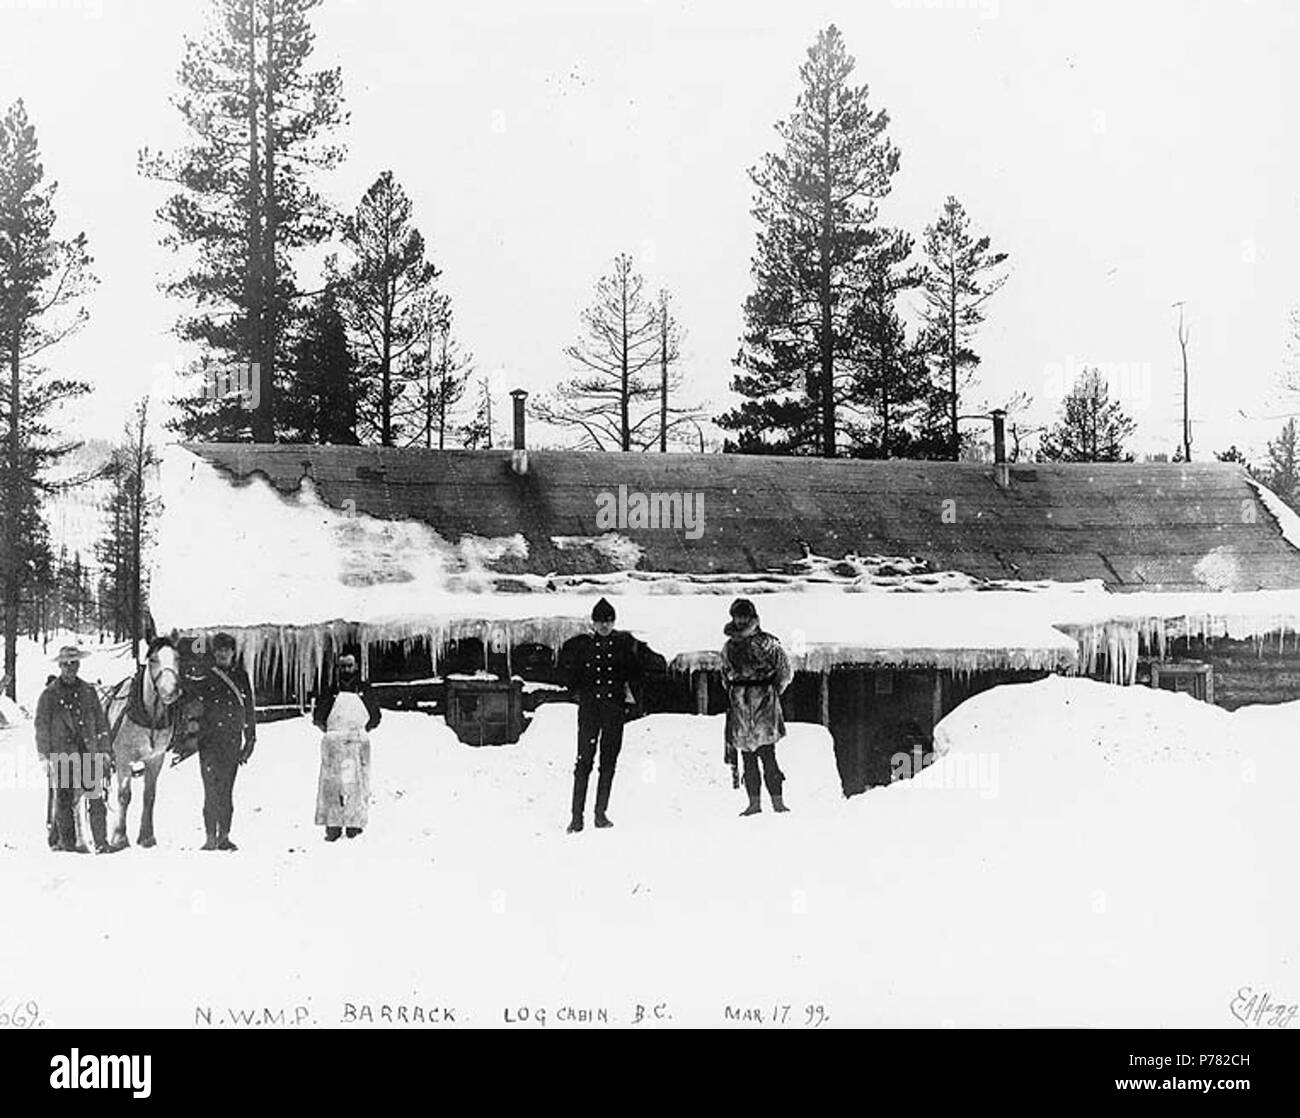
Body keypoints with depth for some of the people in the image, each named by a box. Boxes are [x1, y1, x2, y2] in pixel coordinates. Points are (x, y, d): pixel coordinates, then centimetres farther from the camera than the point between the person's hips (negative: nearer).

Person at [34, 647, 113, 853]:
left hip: (88, 752, 2)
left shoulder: (88, 691, 12)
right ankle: (67, 840, 10)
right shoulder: (49, 694, 3)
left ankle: (101, 841, -3)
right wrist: (44, 756, -4)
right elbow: (41, 726, 2)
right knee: (64, 798, 2)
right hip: (61, 753, -2)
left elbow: (101, 722, 14)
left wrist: (105, 751, 9)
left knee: (96, 797, -4)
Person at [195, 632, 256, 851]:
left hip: (233, 741, 3)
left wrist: (250, 740, 10)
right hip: (210, 740, -3)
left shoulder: (241, 676, 11)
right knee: (211, 790, -8)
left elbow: (249, 710, 14)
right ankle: (211, 837, -6)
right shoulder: (204, 676, 3)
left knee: (227, 790, 5)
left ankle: (224, 836, 10)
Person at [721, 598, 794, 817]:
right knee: (747, 757, 4)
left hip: (763, 701, -5)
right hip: (739, 704, 5)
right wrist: (733, 694, 15)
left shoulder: (767, 642, -2)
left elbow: (785, 672, 4)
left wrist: (772, 692, 2)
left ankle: (777, 801, -8)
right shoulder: (729, 646, 12)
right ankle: (754, 803, 7)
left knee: (767, 753, -11)